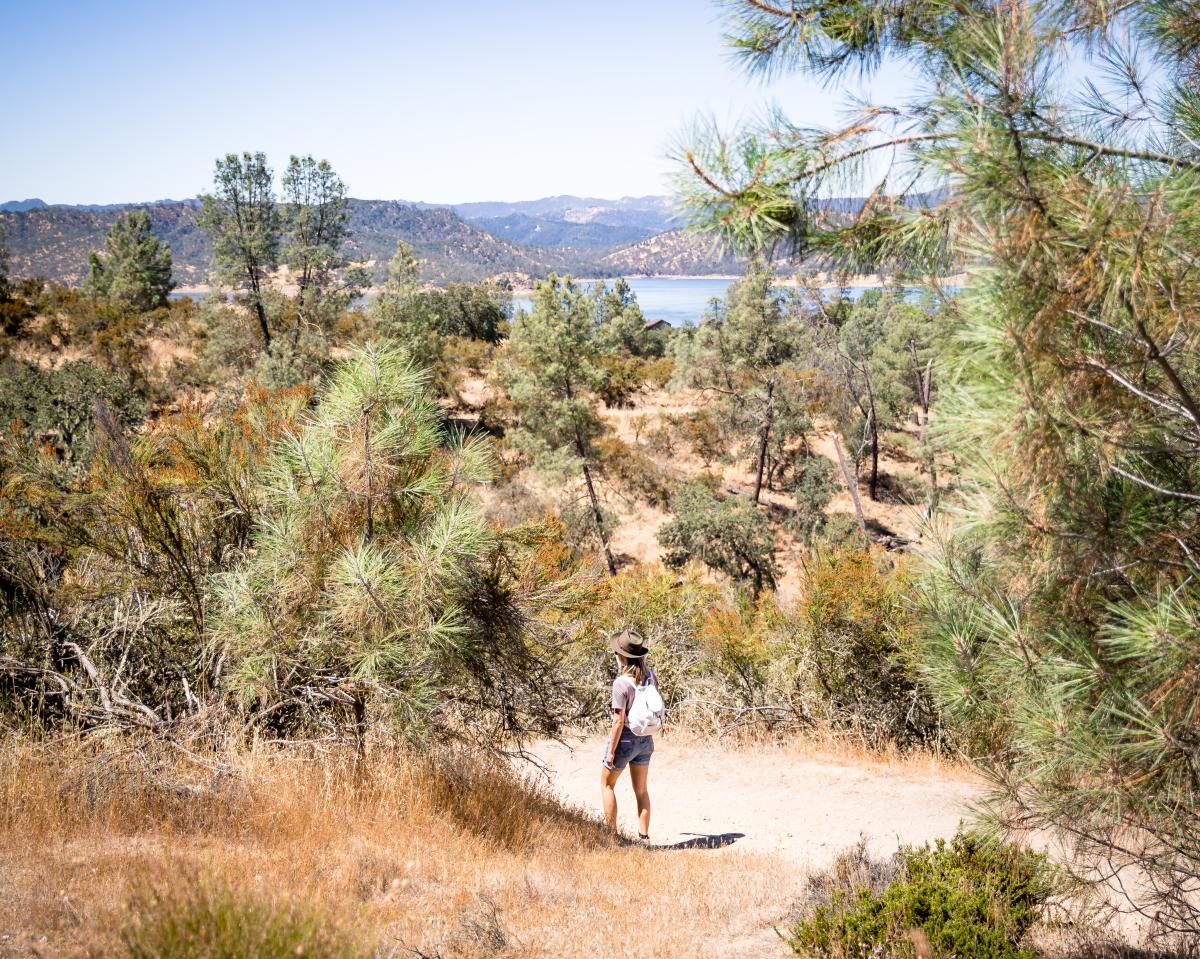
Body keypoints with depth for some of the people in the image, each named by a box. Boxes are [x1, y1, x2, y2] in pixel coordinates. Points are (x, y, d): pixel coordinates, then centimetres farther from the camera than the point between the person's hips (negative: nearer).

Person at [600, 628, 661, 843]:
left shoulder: (621, 683, -24)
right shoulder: (650, 675, -6)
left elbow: (619, 721, -22)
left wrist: (611, 751, -14)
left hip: (625, 738, -6)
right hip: (645, 739, 6)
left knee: (607, 784, 15)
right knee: (641, 790, 15)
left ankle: (611, 832, 15)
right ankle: (643, 837, 15)